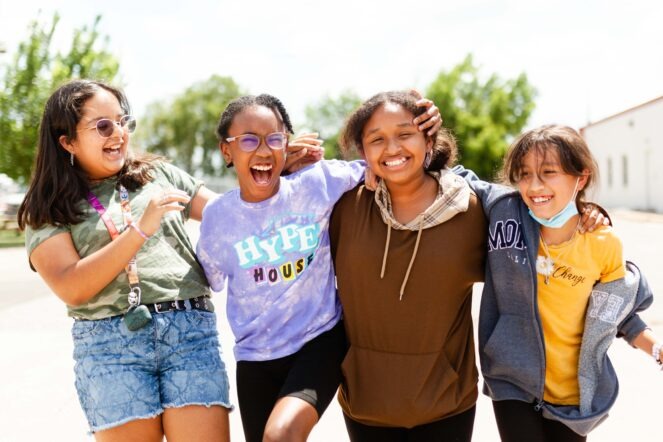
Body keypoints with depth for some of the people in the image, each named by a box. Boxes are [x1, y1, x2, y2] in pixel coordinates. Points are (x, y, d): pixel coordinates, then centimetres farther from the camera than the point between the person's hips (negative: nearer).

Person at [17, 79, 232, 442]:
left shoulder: (159, 175, 15)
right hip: (110, 342, -1)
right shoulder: (49, 210, 7)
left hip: (190, 329, 2)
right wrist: (140, 229, -15)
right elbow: (71, 289, -8)